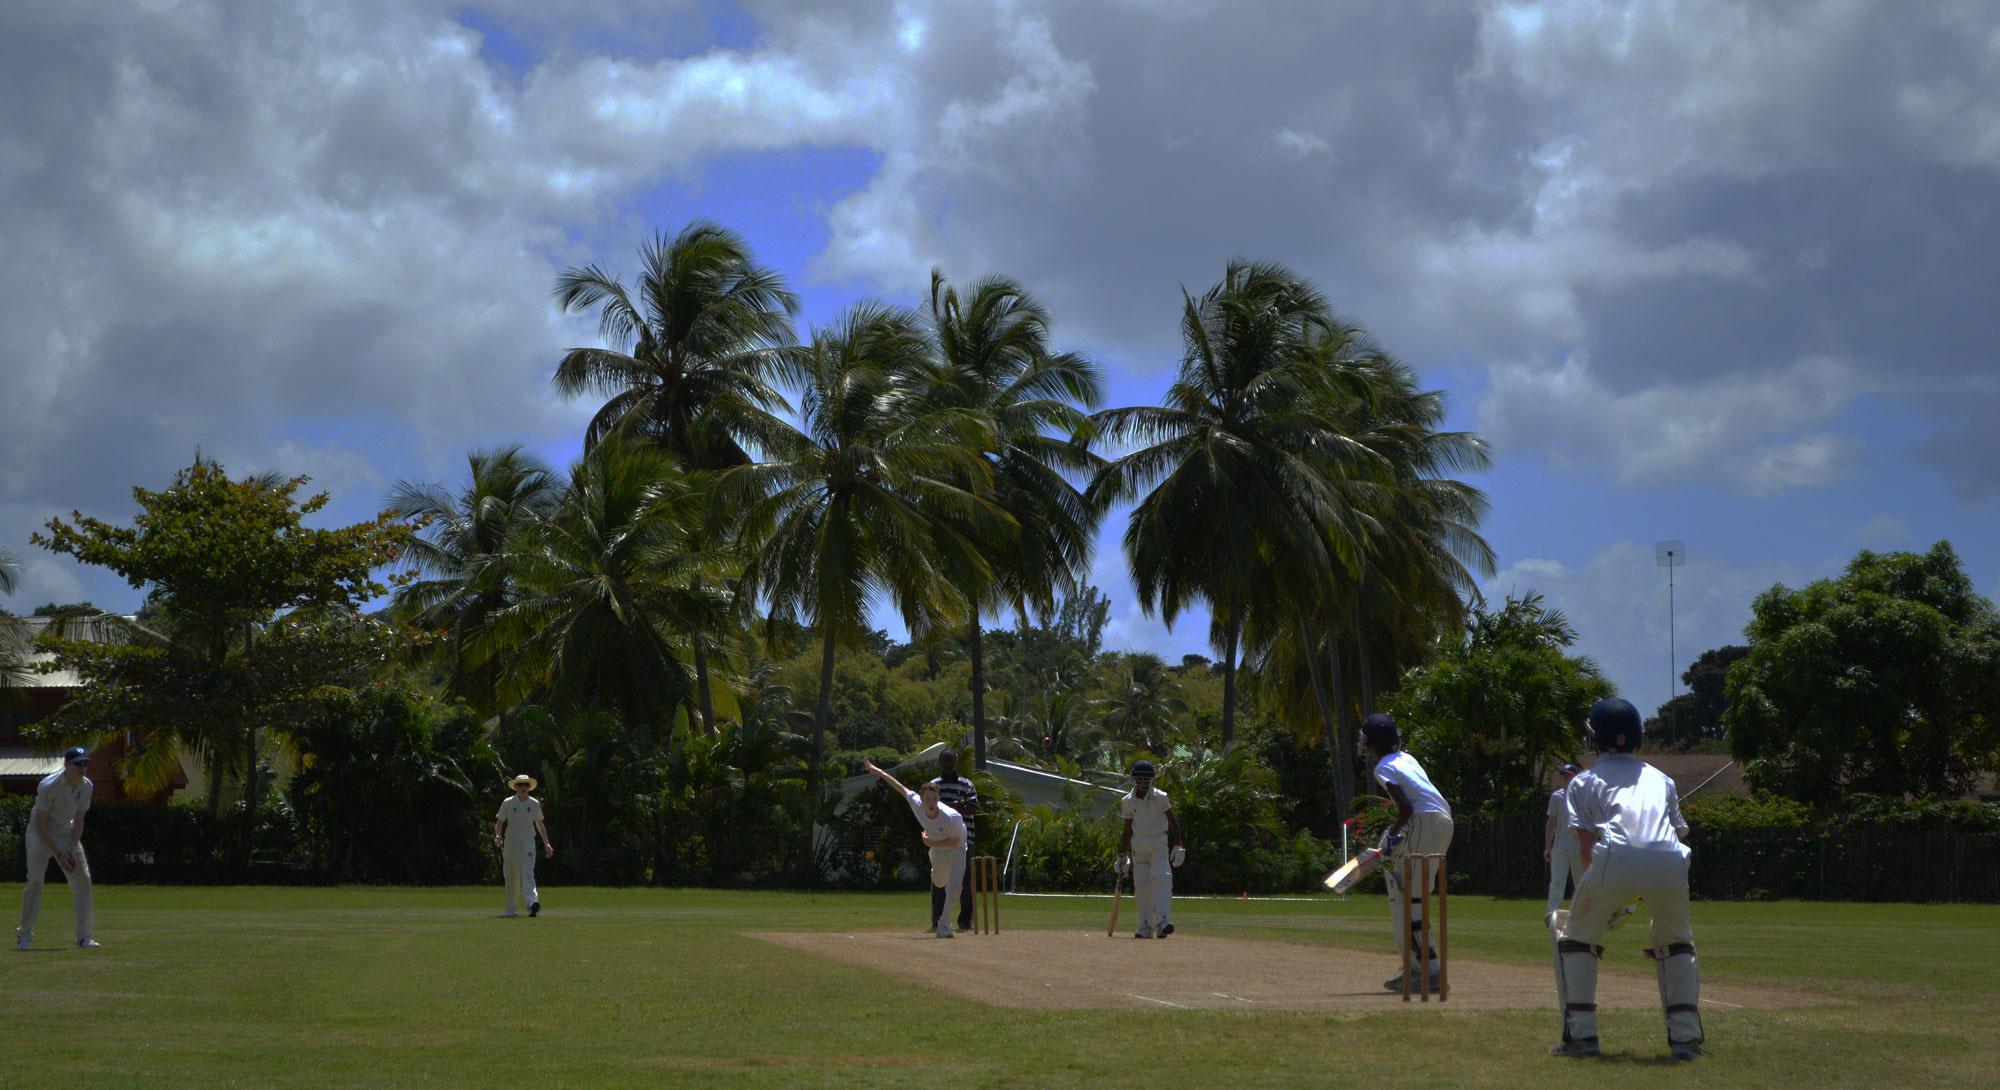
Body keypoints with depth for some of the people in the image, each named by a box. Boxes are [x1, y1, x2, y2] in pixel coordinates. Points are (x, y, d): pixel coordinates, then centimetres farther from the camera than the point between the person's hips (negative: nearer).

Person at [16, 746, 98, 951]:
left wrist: (72, 849, -11)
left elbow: (78, 821, 3)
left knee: (83, 882, -3)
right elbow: (40, 824, -19)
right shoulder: (48, 786, -25)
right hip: (40, 835, -5)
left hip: (67, 834, 5)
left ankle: (84, 936, 5)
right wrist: (59, 854, -21)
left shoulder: (86, 786, -7)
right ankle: (24, 935, -3)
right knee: (35, 881, -17)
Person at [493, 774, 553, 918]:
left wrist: (547, 844, 17)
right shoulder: (508, 803, 1)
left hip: (528, 844, 0)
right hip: (511, 844, 0)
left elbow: (539, 824, 18)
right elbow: (499, 822, 1)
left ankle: (532, 904, -33)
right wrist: (498, 836, -19)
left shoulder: (535, 804, 7)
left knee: (528, 874, -17)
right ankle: (510, 910, 16)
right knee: (512, 878, 4)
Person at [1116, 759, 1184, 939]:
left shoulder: (1159, 797, -4)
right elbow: (1128, 829, 11)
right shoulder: (1127, 801, 4)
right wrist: (1122, 854, 10)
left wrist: (1178, 845, -9)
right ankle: (1146, 927, 9)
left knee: (1161, 879, -20)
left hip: (1158, 843, -3)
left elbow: (1173, 820, -1)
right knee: (1141, 885, 2)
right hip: (1138, 844, 3)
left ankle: (1163, 921, -28)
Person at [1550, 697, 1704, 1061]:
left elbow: (1586, 843, 13)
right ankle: (1685, 1036, 12)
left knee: (1577, 940, 18)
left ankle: (1581, 1035, 8)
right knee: (1676, 943, 24)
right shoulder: (1660, 778, 34)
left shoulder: (1585, 780, 25)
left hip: (1614, 858, -2)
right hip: (1669, 863, 2)